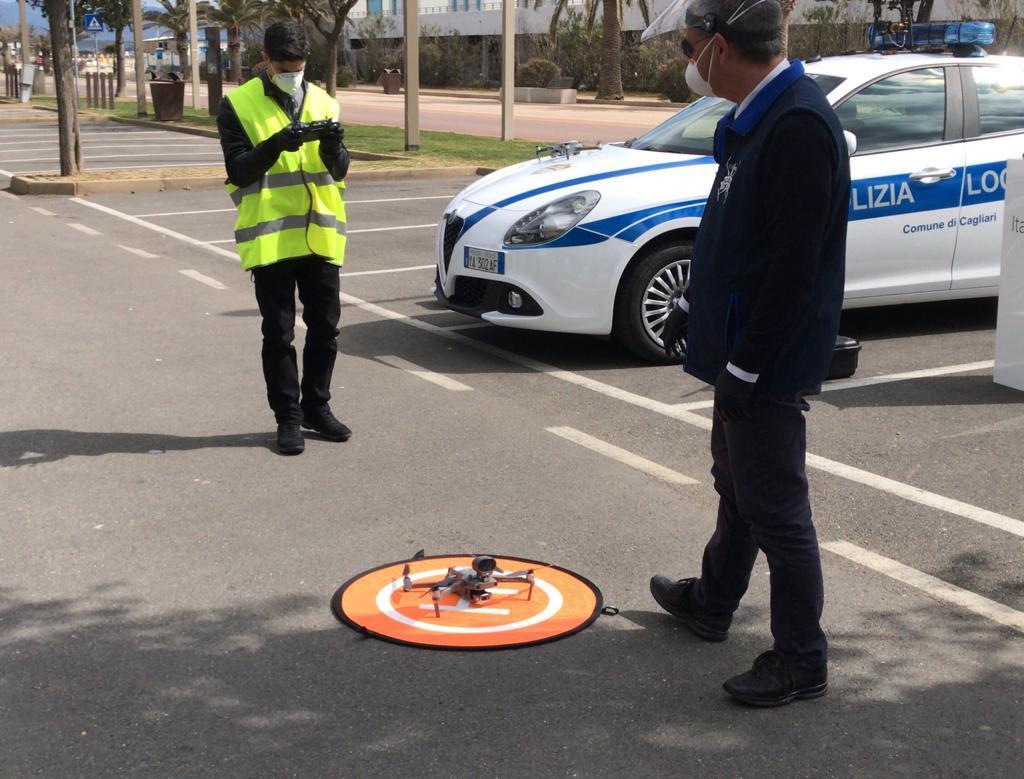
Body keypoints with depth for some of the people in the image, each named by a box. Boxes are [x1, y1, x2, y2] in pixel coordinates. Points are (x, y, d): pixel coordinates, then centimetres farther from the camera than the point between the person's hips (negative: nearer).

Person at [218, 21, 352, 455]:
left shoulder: (323, 103, 10)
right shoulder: (238, 105, -2)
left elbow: (340, 170, 5)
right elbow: (238, 170, -9)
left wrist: (334, 148, -17)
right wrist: (275, 145, -25)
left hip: (320, 235, 4)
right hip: (269, 237, -4)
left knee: (324, 328, 9)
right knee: (279, 334, 2)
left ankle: (317, 407, 23)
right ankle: (288, 418, 11)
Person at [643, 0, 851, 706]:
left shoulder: (799, 125, -24)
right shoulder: (751, 118, 9)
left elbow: (793, 265, -27)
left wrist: (746, 367, -23)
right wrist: (695, 304, 25)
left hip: (770, 368, -10)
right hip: (739, 352, 10)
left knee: (776, 511, 0)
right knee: (736, 488, 24)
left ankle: (802, 662, 14)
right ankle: (711, 602, 43)